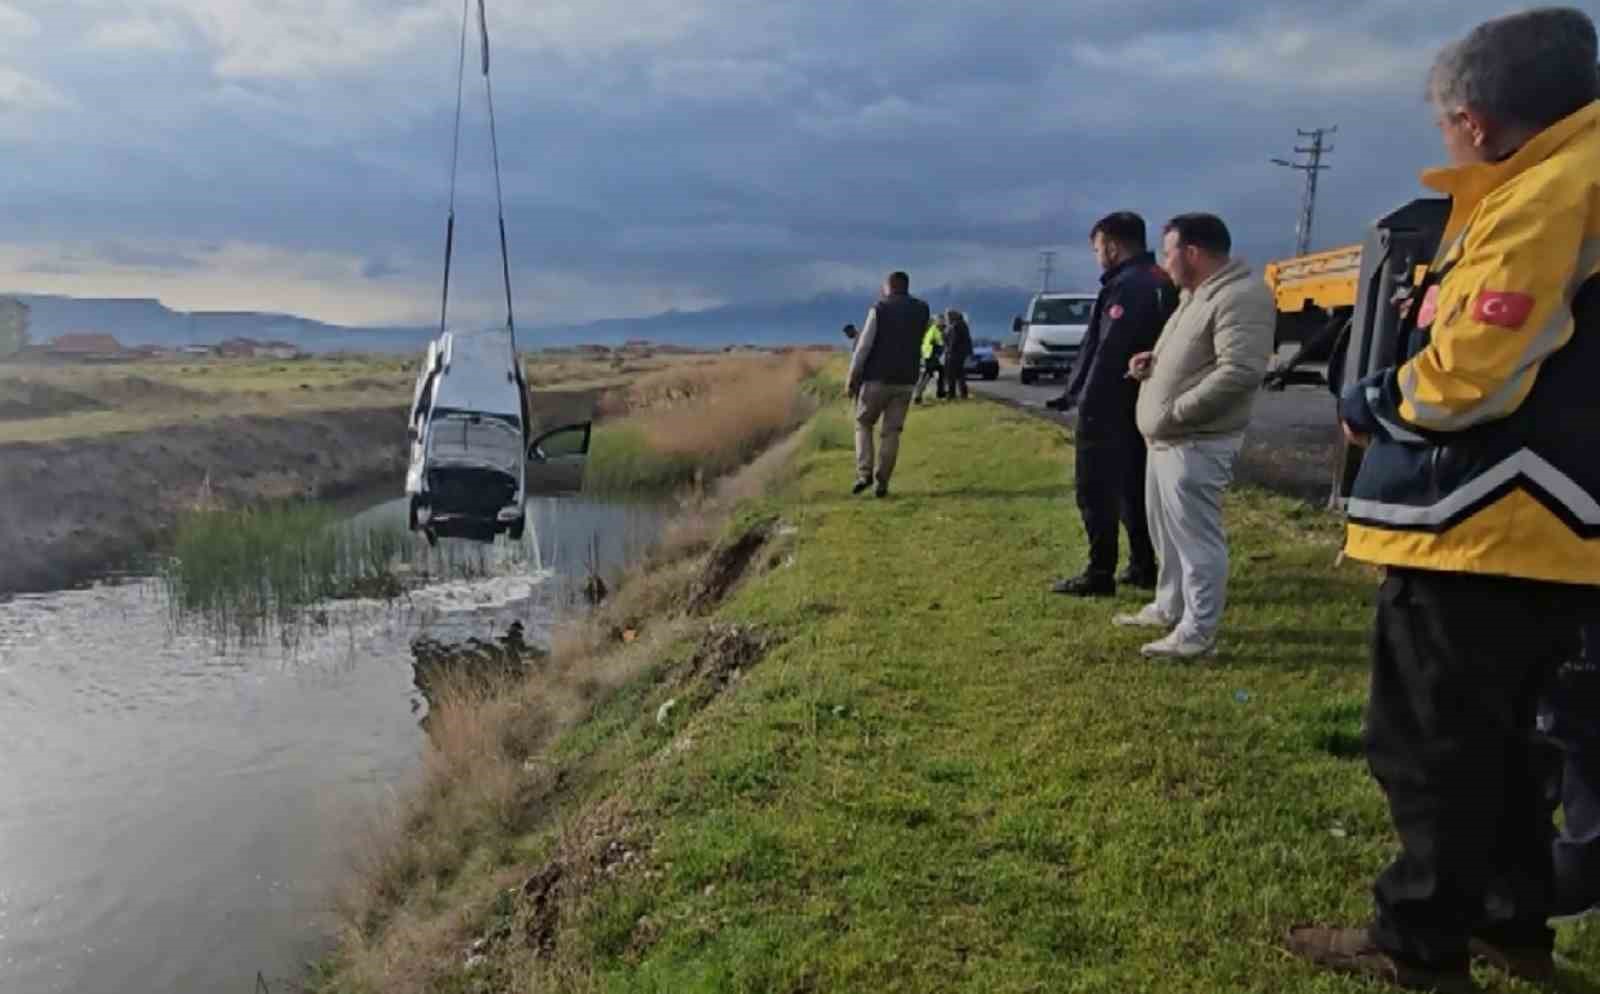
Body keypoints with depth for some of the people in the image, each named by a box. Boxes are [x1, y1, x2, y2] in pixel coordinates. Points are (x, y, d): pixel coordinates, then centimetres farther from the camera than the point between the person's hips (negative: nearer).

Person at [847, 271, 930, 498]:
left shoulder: (879, 309, -5)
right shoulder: (922, 310, 7)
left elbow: (863, 346, -10)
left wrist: (851, 379, -5)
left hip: (877, 379, -3)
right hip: (905, 381, 3)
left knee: (863, 424, 13)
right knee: (891, 432, 7)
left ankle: (864, 473, -2)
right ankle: (882, 482, 3)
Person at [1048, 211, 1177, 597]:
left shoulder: (1127, 286, -17)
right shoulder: (1159, 282, 14)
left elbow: (1108, 352, -23)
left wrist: (1083, 400, -19)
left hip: (1109, 409, -10)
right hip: (1140, 405, 10)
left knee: (1097, 492, -3)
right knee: (1135, 488, 16)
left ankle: (1100, 574, 1)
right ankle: (1144, 567, 22)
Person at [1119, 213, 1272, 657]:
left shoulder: (1240, 296, -17)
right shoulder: (1196, 293, 16)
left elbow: (1239, 371, -27)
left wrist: (1176, 411, -22)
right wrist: (1155, 360, 8)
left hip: (1196, 444, -11)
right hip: (1167, 439, 11)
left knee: (1196, 538, -4)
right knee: (1167, 533, 20)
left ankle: (1198, 633, 5)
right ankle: (1169, 608, 34)